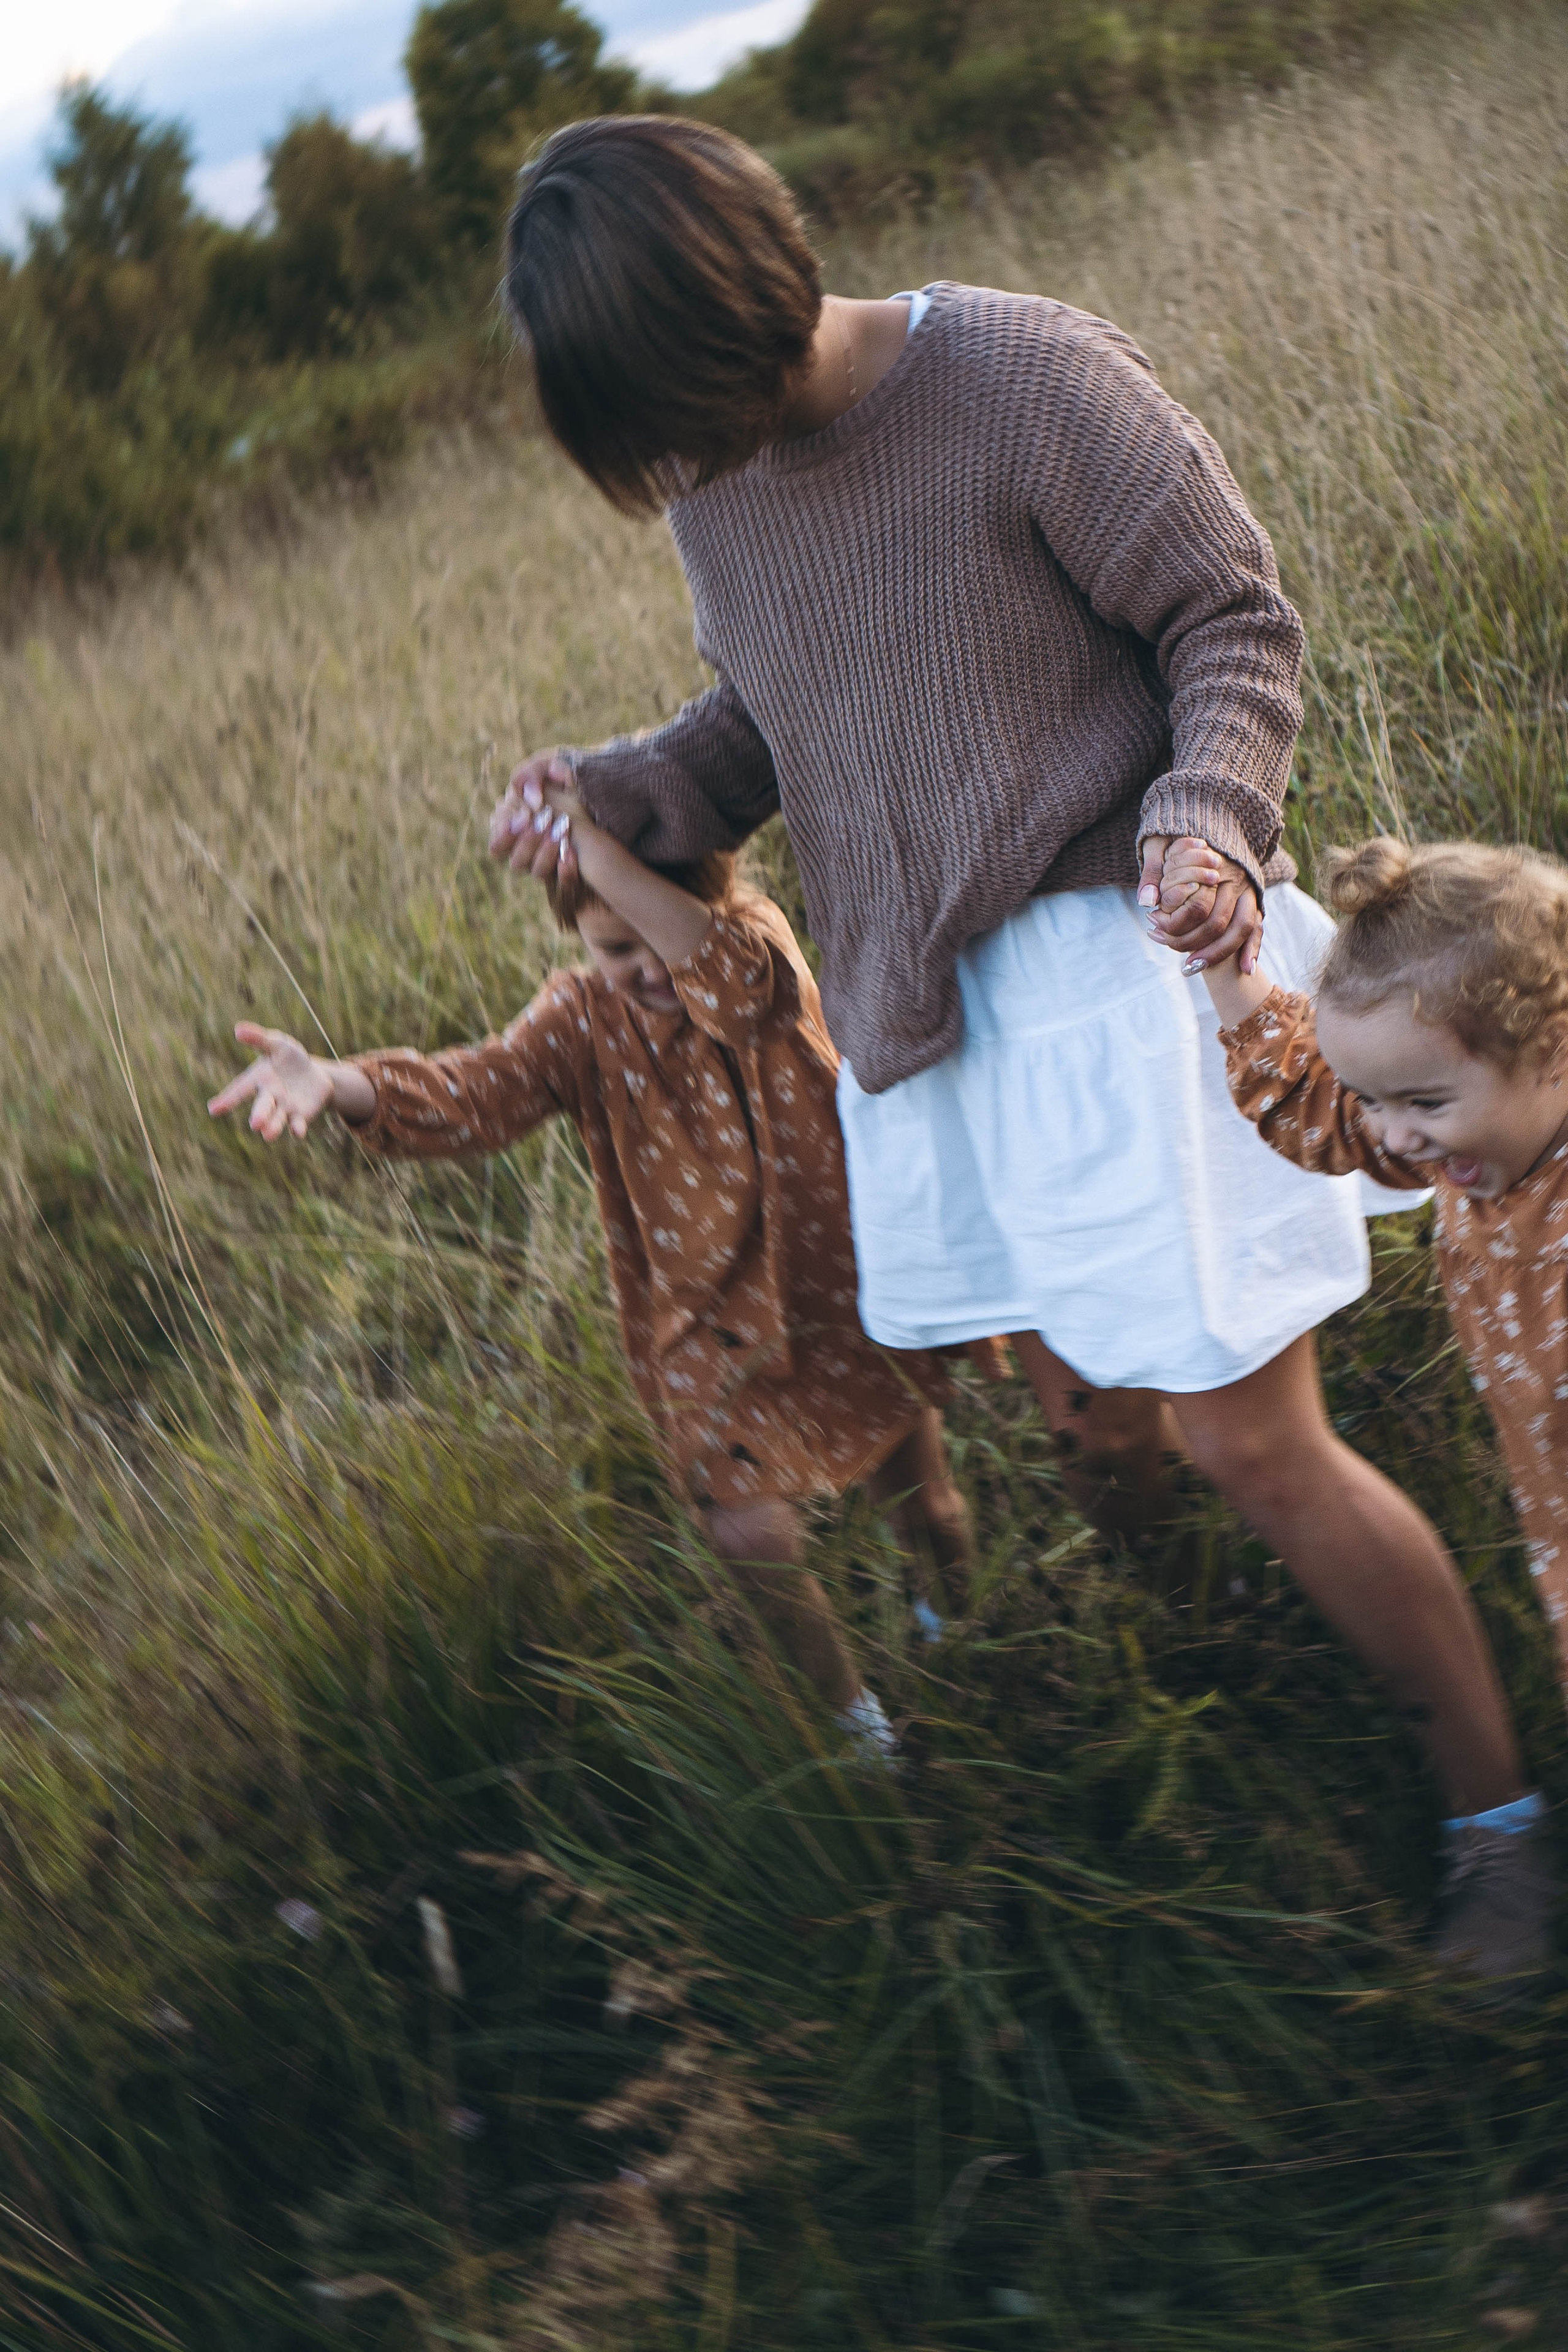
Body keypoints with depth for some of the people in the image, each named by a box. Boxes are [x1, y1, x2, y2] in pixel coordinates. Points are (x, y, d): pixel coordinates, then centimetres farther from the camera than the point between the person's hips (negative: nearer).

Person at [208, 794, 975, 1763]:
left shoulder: (761, 938, -11)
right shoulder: (584, 1018, -8)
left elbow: (738, 981, -35)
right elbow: (478, 1091, -24)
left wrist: (605, 851, -44)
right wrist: (338, 1083, -43)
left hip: (848, 1289, 0)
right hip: (714, 1328, 0)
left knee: (924, 1510, 13)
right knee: (753, 1538, -9)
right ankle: (861, 1719, 21)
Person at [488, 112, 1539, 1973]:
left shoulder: (1028, 378, -14)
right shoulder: (709, 487, 5)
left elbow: (1233, 619, -7)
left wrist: (1204, 809, -26)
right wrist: (610, 787, -3)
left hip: (1121, 960, -6)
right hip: (930, 1012, 6)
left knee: (1247, 1439, -5)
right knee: (1086, 1411, 17)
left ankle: (1499, 1803, 17)